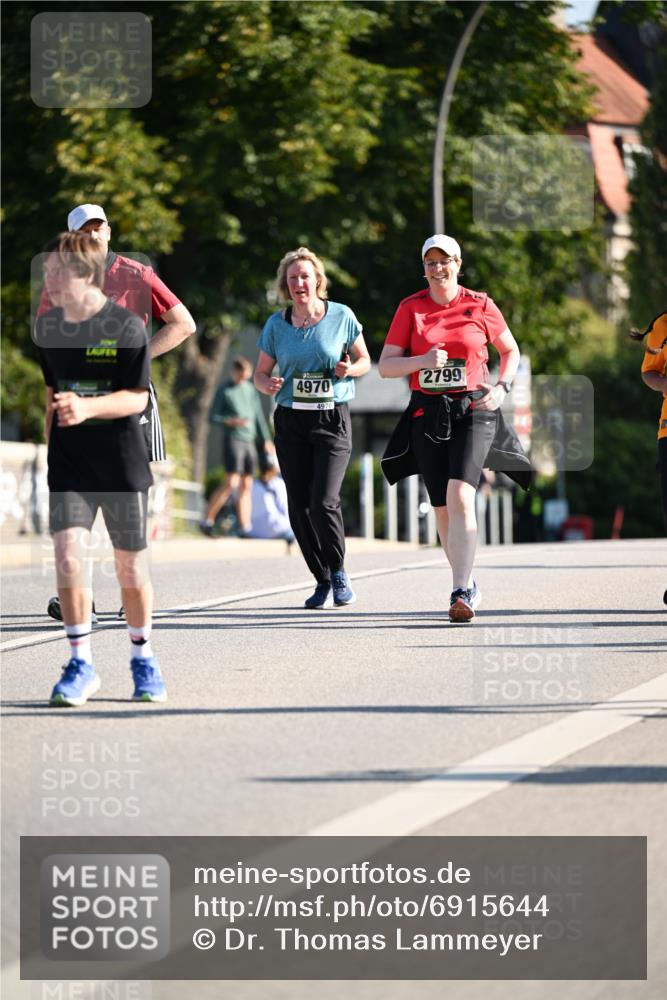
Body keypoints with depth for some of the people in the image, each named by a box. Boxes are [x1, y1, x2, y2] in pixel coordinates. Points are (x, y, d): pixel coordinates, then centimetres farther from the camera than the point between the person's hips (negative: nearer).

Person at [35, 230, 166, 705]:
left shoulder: (128, 326, -11)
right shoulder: (48, 327, 4)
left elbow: (137, 398, -15)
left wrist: (87, 407, -31)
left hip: (122, 464, -3)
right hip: (68, 462, 3)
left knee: (131, 564, 7)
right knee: (68, 554, -13)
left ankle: (143, 657, 27)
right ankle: (81, 664, -4)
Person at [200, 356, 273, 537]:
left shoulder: (250, 389, 16)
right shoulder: (224, 390, -2)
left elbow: (258, 415, 22)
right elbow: (213, 417, -3)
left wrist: (266, 439, 19)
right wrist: (231, 422, -20)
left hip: (250, 440, 7)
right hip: (233, 439, -7)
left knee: (246, 485, 5)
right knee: (232, 483, -16)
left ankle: (245, 528, 5)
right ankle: (207, 520, -9)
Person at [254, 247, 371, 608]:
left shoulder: (341, 317, 0)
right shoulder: (276, 324, 5)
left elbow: (364, 361, 10)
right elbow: (261, 372, 12)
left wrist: (349, 369, -12)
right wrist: (267, 385, -11)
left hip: (333, 419, -3)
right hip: (291, 420, 3)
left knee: (323, 500, -17)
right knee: (299, 507, -1)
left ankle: (339, 573, 5)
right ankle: (323, 581, 13)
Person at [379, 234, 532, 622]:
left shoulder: (480, 306, 1)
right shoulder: (410, 308, 4)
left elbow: (511, 350, 16)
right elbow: (385, 366, 1)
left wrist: (502, 388, -1)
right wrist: (423, 361, -16)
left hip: (472, 412, -3)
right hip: (427, 414, 3)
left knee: (460, 496, -21)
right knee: (443, 507, 8)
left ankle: (461, 594, -24)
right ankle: (469, 584, 26)